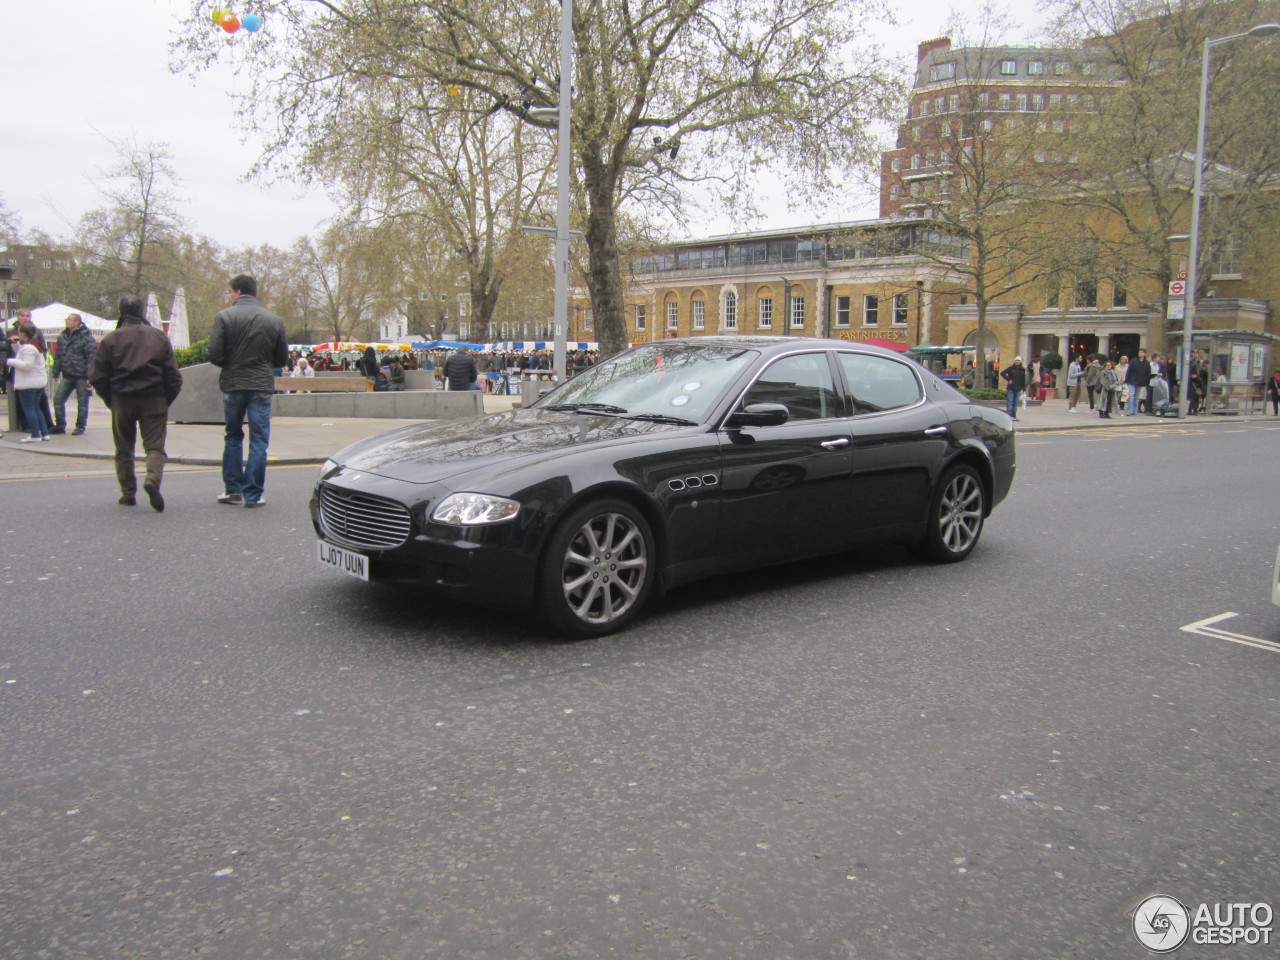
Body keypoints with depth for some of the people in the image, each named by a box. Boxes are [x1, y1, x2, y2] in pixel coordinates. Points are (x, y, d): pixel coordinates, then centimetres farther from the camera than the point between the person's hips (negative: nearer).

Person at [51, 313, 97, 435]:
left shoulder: (86, 337, -8)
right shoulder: (62, 337, 12)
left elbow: (91, 357, -13)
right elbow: (58, 356, 19)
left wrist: (90, 376, -18)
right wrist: (56, 373, 17)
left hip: (82, 376, -6)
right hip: (67, 375, 7)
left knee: (82, 402, 2)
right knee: (57, 398, 4)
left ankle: (80, 426, 12)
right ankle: (60, 425, 13)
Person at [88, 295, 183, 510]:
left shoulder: (111, 339, 0)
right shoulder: (159, 337, 2)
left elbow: (97, 377, -1)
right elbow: (173, 376, -1)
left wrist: (111, 401, 9)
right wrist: (166, 400, 7)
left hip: (122, 401, 0)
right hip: (154, 401, 0)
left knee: (124, 450, 12)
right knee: (155, 446, 1)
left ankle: (128, 493, 14)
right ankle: (153, 478, -25)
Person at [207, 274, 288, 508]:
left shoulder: (224, 316, -5)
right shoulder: (274, 320, 2)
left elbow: (214, 355, -10)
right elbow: (281, 358, 6)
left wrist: (231, 365, 10)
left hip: (232, 385, 0)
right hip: (261, 386, 0)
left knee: (233, 437, 16)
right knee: (259, 440, 3)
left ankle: (232, 489, 18)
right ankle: (253, 494, 1)